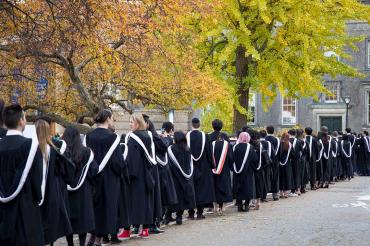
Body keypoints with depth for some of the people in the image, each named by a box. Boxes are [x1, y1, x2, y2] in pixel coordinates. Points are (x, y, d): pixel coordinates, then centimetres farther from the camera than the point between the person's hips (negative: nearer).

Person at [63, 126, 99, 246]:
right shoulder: (86, 152, -9)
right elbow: (94, 170, -5)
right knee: (83, 218, 5)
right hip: (83, 191, -1)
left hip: (65, 191, 1)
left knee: (68, 219, 11)